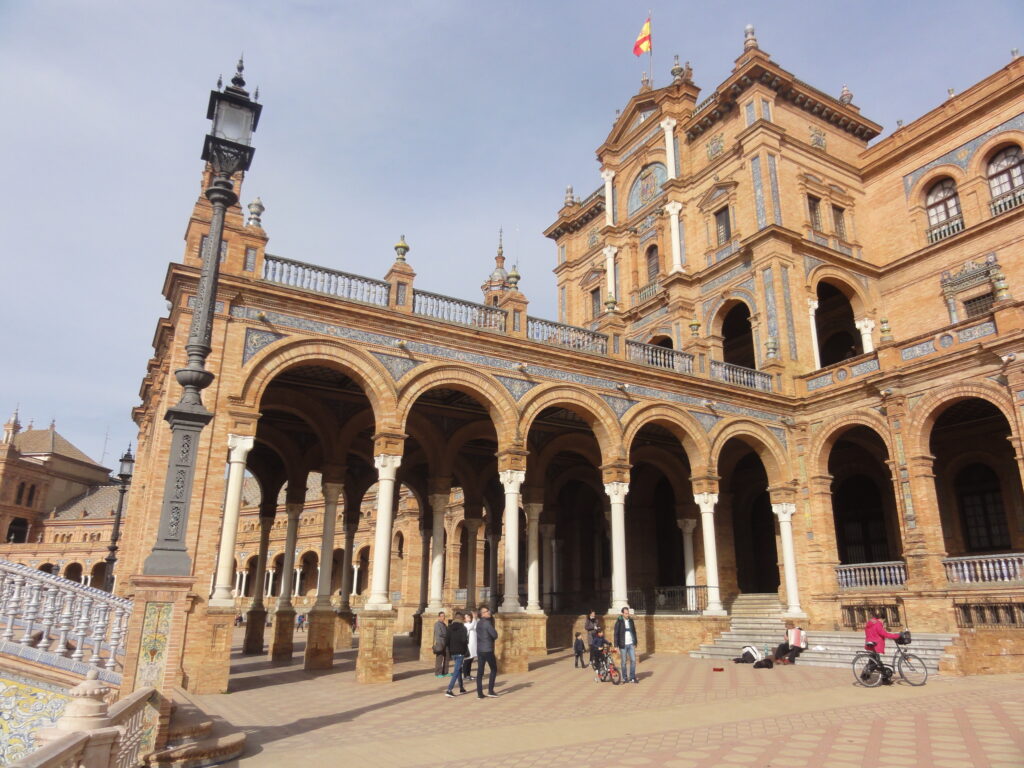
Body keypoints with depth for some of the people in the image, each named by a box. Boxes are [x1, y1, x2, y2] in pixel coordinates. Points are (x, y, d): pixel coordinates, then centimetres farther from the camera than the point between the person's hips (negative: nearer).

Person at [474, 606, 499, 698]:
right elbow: (495, 635, -14)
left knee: (480, 671, 6)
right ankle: (490, 690, 4)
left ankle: (479, 693, 5)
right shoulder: (487, 623, -14)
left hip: (479, 650, 7)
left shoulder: (478, 623, 12)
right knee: (494, 669, 7)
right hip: (488, 650, -7)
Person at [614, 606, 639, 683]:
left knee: (633, 660, 0)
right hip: (623, 645, -4)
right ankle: (625, 678, 17)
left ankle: (632, 677, 10)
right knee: (624, 662, 4)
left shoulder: (631, 620, 5)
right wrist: (616, 646, -11)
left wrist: (635, 643, 13)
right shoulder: (619, 622, -8)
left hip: (631, 644, 4)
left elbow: (634, 632, 14)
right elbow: (616, 634, -7)